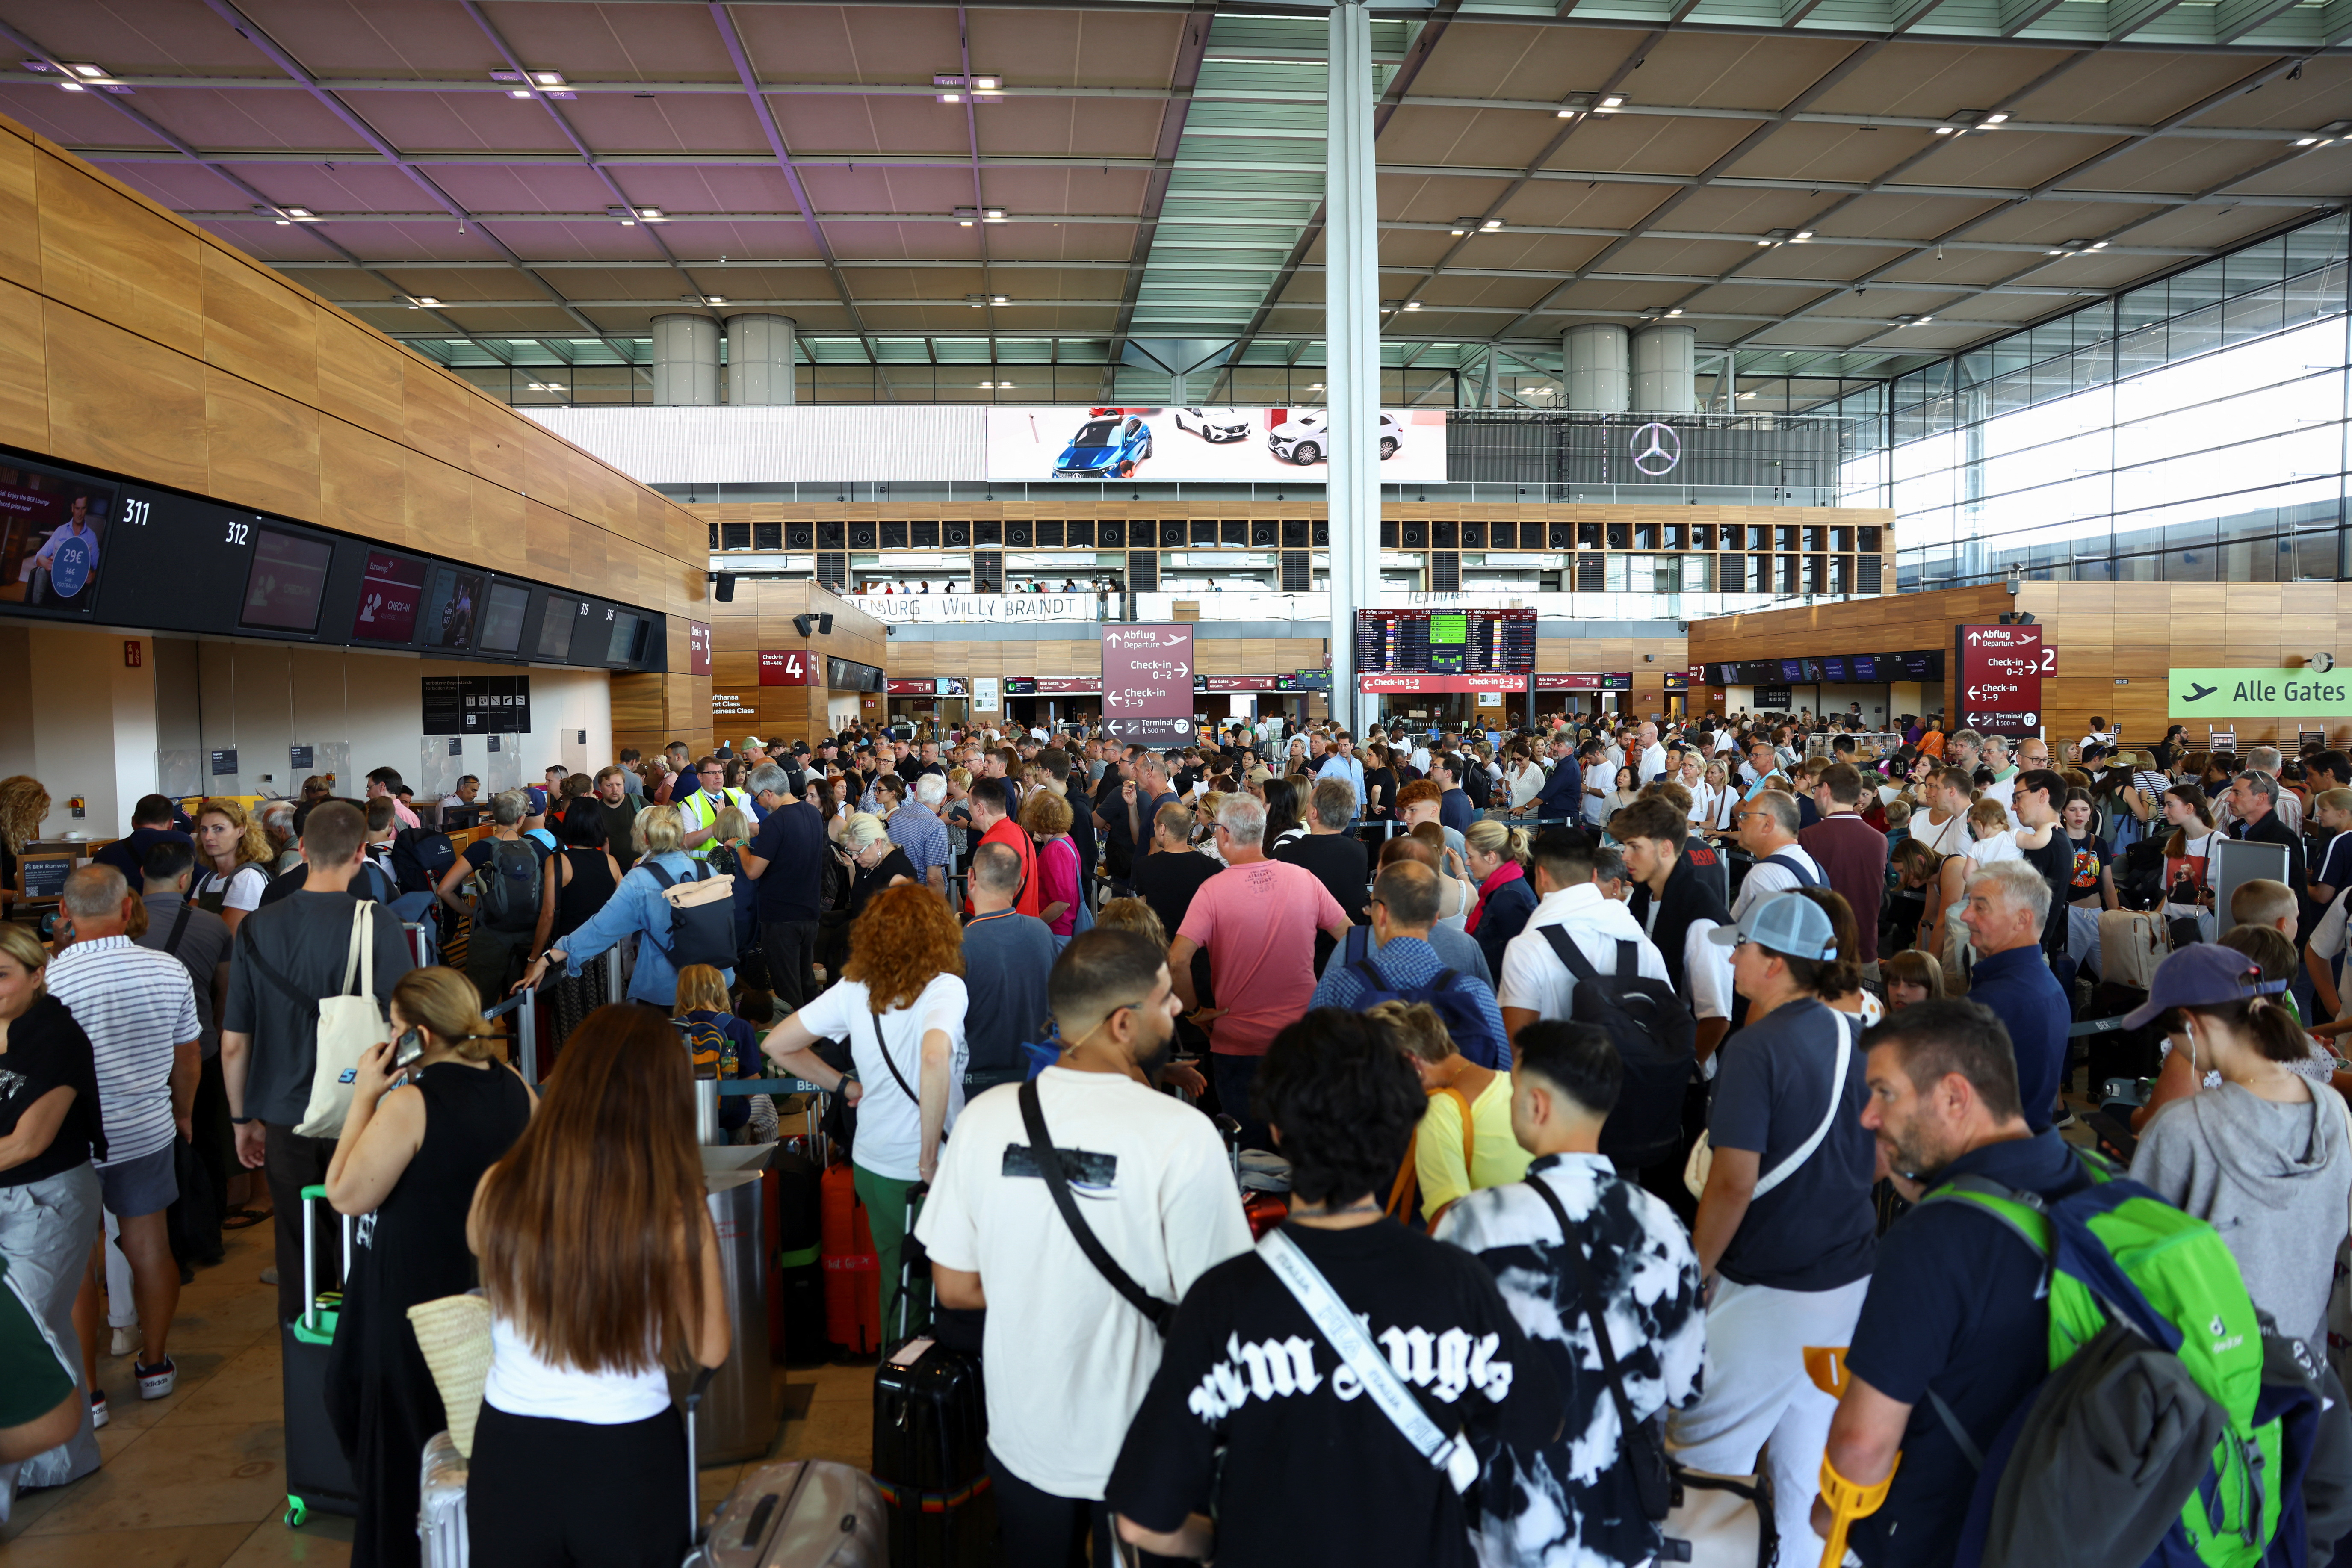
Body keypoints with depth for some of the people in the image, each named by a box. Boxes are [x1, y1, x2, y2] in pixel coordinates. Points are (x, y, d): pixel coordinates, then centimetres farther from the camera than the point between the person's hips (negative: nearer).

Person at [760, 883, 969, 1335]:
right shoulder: (945, 988, -18)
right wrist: (930, 1159, -27)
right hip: (923, 1174, -5)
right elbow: (935, 1057, -37)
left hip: (872, 1165, 5)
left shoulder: (854, 990, -2)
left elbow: (776, 1044, 5)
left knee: (897, 1282, 23)